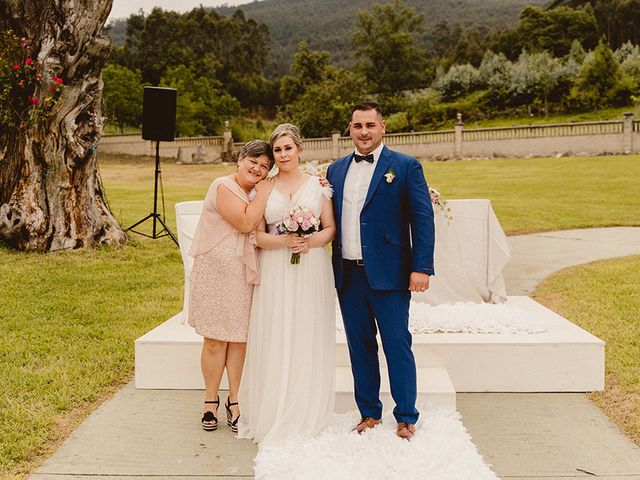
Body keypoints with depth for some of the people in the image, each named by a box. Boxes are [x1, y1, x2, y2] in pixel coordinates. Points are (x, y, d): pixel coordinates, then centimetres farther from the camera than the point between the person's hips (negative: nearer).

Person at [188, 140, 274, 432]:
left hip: (244, 274, 6)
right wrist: (263, 194, -10)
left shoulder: (256, 194, 16)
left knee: (239, 339, 8)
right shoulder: (224, 187, -9)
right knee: (216, 340, 0)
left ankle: (233, 401, 17)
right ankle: (210, 401, 14)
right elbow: (246, 224, -19)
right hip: (216, 272, -6)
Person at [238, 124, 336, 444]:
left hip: (312, 270, 0)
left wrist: (311, 241, -15)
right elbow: (257, 235, 4)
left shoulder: (317, 183, 6)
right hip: (275, 273, 0)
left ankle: (308, 416, 13)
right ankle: (274, 417, 8)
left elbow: (330, 228, 5)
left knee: (309, 341, 2)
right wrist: (284, 241, -14)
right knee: (275, 341, -1)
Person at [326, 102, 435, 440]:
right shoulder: (336, 170, 12)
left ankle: (406, 418, 14)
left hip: (388, 274, -4)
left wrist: (422, 267, -13)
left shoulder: (406, 166, -2)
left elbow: (423, 219, -6)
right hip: (348, 274, 5)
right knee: (360, 347, 12)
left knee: (397, 346, 1)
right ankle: (369, 413, 24)